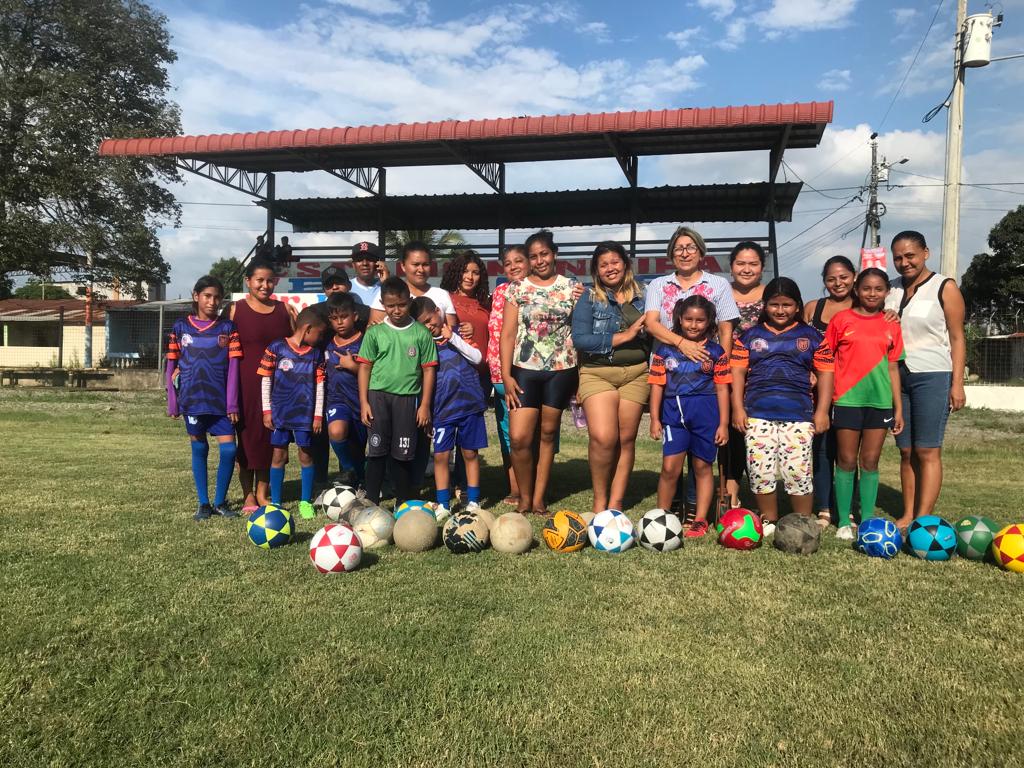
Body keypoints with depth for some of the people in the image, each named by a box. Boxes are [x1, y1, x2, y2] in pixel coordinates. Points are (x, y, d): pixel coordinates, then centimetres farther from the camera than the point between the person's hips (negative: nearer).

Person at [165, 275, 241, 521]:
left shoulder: (227, 328, 4)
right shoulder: (181, 328, 5)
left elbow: (233, 366, 0)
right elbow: (172, 366, 7)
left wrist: (232, 403, -5)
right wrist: (172, 403, 3)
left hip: (220, 401, 0)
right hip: (192, 400, 0)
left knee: (229, 449, -6)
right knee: (199, 450, 7)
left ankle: (220, 501, 11)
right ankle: (203, 503, 17)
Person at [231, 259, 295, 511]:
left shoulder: (285, 309, 10)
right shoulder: (237, 309, 2)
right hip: (247, 382, -3)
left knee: (270, 436, 6)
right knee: (247, 435, 2)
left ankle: (263, 492, 18)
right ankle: (248, 494, 13)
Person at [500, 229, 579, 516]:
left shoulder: (571, 288, 6)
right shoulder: (517, 289, 4)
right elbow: (508, 334, 2)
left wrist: (580, 374, 1)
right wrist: (506, 375, -6)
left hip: (561, 370, 1)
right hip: (525, 370, 0)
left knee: (548, 433, 7)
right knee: (519, 437, -9)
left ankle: (539, 499, 17)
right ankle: (524, 497, 11)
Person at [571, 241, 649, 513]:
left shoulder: (641, 297, 12)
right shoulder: (588, 300, 2)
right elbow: (580, 339, -11)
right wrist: (622, 337, -13)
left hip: (635, 374, 3)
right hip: (597, 374, -3)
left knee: (626, 439, 2)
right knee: (603, 437, -17)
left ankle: (616, 503, 11)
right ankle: (599, 500, 2)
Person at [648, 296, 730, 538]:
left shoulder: (716, 352, 4)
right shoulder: (665, 350, 5)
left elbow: (722, 388, 4)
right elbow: (657, 385, 5)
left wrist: (723, 423, 0)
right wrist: (654, 418, 2)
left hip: (706, 413, 0)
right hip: (674, 412, 0)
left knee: (703, 466, 8)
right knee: (670, 467, -6)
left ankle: (700, 519, 21)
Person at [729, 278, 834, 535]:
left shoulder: (812, 336, 12)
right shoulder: (750, 336, 14)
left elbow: (825, 373, 9)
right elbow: (738, 372, 9)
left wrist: (822, 411, 1)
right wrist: (738, 408, 0)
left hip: (798, 412, -1)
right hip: (758, 412, 1)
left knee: (798, 470, -6)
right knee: (760, 469, -1)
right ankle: (768, 521, 15)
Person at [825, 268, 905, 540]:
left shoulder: (891, 325, 9)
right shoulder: (841, 319, 1)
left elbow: (892, 367, 11)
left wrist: (898, 407, 8)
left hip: (880, 400, 2)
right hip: (847, 399, -2)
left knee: (870, 462, 8)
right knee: (847, 461, 3)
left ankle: (867, 519, 17)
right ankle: (844, 521, 12)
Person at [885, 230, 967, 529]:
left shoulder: (945, 287, -1)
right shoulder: (892, 289, 12)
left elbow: (957, 338, -3)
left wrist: (957, 384, -9)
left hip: (932, 376, -5)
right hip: (897, 377, 5)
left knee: (927, 450, -6)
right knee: (906, 451, 6)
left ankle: (923, 520, -6)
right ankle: (908, 515, 11)